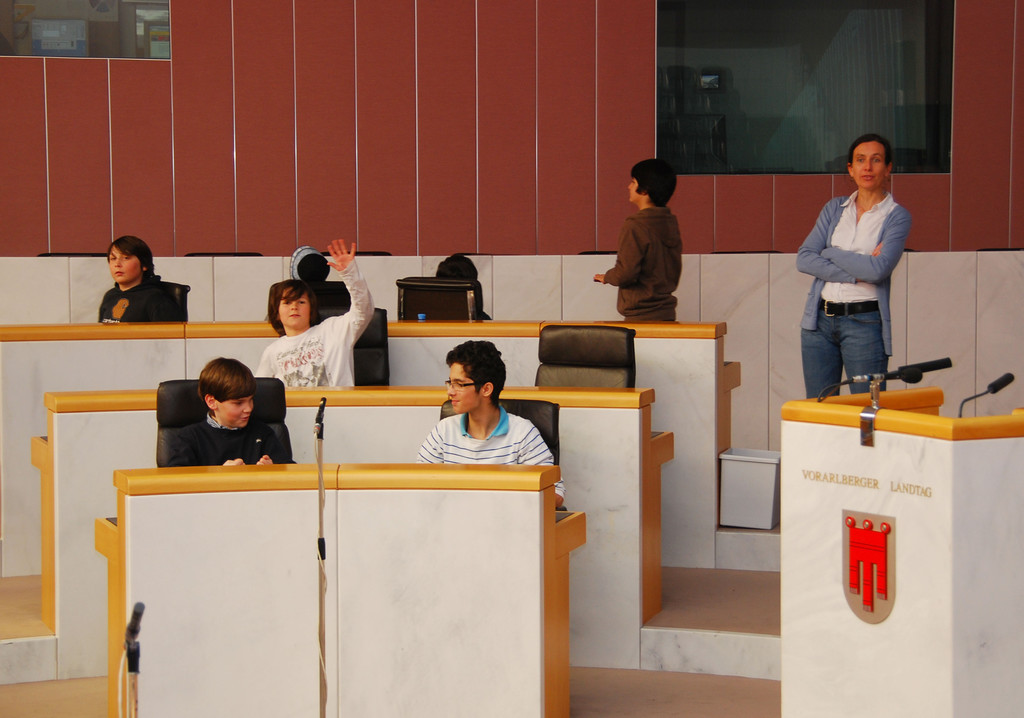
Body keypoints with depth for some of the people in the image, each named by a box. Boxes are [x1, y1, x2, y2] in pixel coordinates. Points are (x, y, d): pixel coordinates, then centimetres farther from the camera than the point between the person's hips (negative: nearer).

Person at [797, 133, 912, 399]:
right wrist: (856, 272, -10)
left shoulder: (897, 216, 0)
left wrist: (830, 252, -4)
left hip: (864, 321, -4)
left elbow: (878, 269, -15)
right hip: (820, 319, 4)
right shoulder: (834, 208, 13)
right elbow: (804, 259, 1)